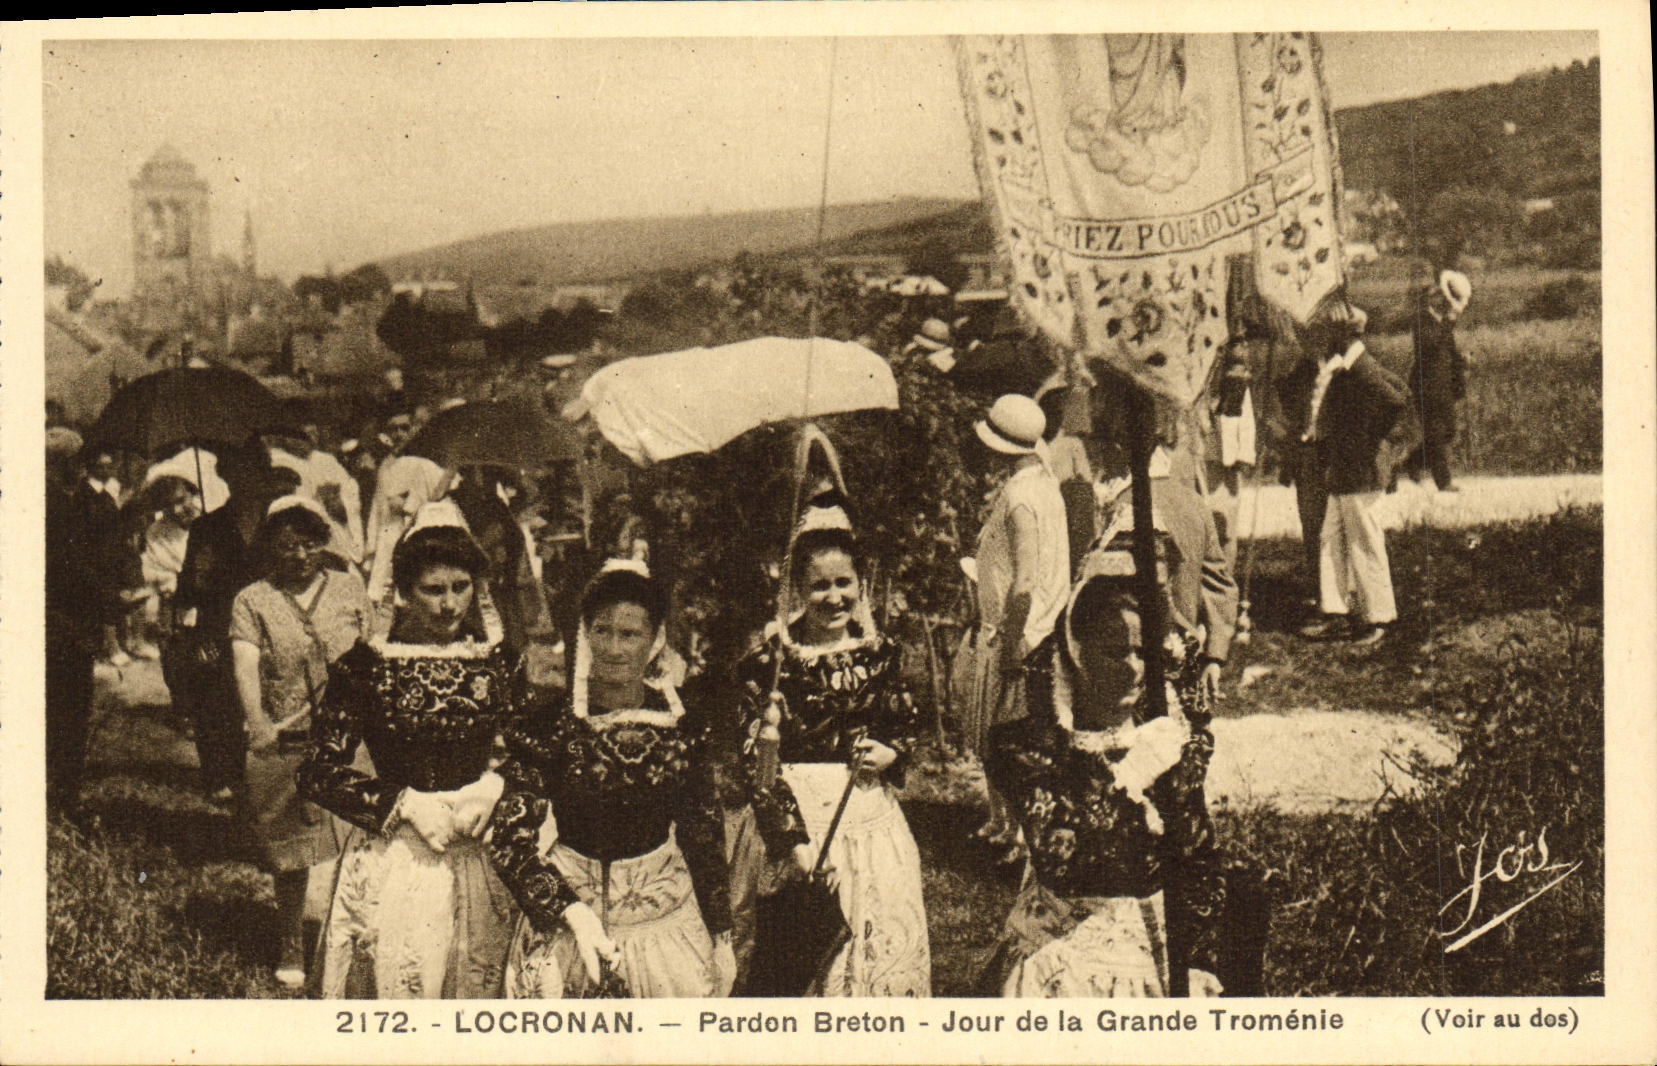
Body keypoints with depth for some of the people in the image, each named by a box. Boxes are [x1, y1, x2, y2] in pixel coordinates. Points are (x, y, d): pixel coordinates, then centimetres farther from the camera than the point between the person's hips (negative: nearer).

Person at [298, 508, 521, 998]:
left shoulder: (497, 665, 4)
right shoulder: (365, 667, -4)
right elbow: (319, 773, -5)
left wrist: (494, 788, -9)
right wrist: (406, 804, -12)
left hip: (476, 863, 3)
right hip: (389, 863, -2)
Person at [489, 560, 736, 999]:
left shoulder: (684, 727, -3)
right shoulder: (548, 728, -10)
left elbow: (705, 837, 7)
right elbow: (510, 842, -13)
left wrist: (721, 938, 9)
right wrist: (575, 914, -25)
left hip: (668, 918, 2)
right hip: (567, 916, -2)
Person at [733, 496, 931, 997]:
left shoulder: (880, 653, 6)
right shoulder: (770, 661, -6)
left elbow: (906, 726, 18)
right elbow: (755, 762, -8)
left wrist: (889, 753, -5)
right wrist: (792, 840, -15)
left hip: (875, 820, 3)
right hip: (801, 817, -3)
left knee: (891, 940, 4)